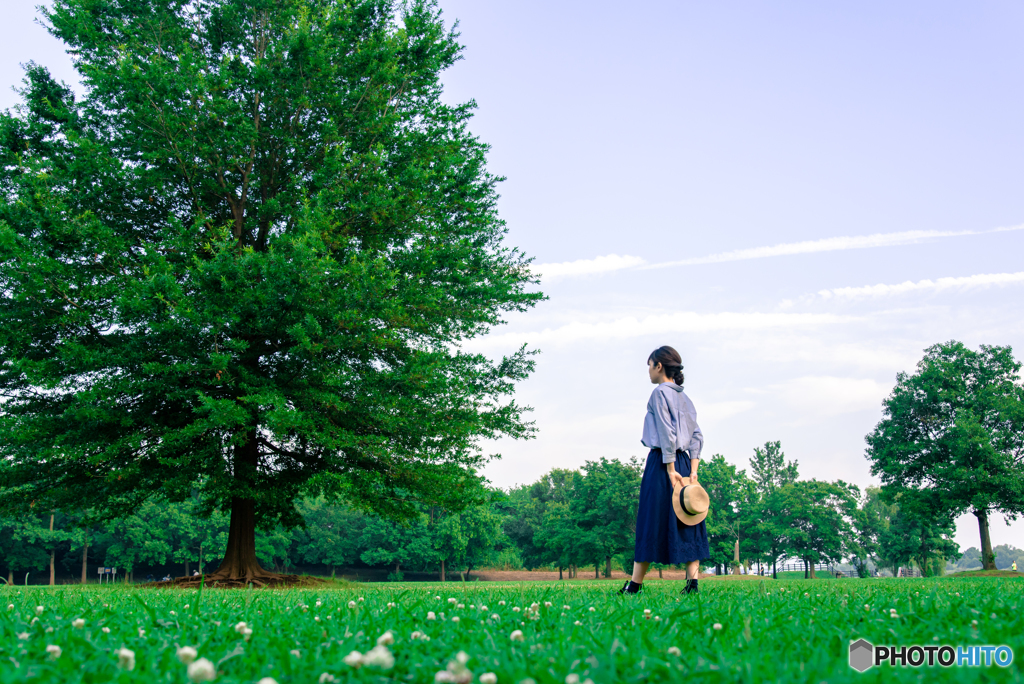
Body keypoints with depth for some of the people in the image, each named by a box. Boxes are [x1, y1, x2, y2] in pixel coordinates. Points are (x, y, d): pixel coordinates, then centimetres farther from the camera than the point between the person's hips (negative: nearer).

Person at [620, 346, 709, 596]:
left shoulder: (660, 393, -8)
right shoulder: (685, 398, 16)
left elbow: (667, 434, -16)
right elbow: (697, 437, 9)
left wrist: (670, 470, -16)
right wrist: (692, 472, 4)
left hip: (662, 462, -7)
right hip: (684, 462, 7)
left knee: (651, 523, -2)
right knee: (686, 524, 6)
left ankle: (635, 584, 5)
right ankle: (692, 582, -1)